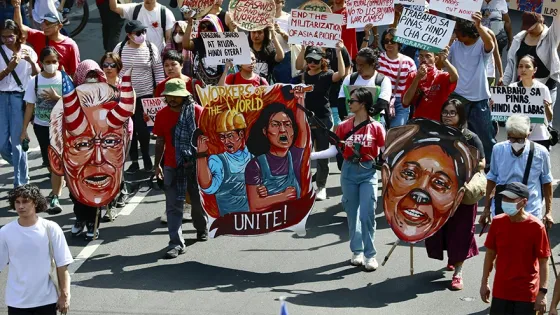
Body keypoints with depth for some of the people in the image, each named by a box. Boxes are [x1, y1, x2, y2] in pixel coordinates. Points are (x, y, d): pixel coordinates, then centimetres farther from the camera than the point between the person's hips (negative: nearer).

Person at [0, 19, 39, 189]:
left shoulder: (27, 51, 0)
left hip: (20, 97, -3)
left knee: (17, 141, -5)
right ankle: (21, 168, 30)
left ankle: (21, 184, 5)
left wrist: (32, 61, -22)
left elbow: (38, 76, -5)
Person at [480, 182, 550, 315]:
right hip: (501, 291, 4)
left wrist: (542, 292, -13)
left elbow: (543, 261, -10)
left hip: (526, 293, -4)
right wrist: (484, 282, 11)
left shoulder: (536, 227, -15)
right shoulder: (497, 222, -3)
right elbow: (490, 253, 8)